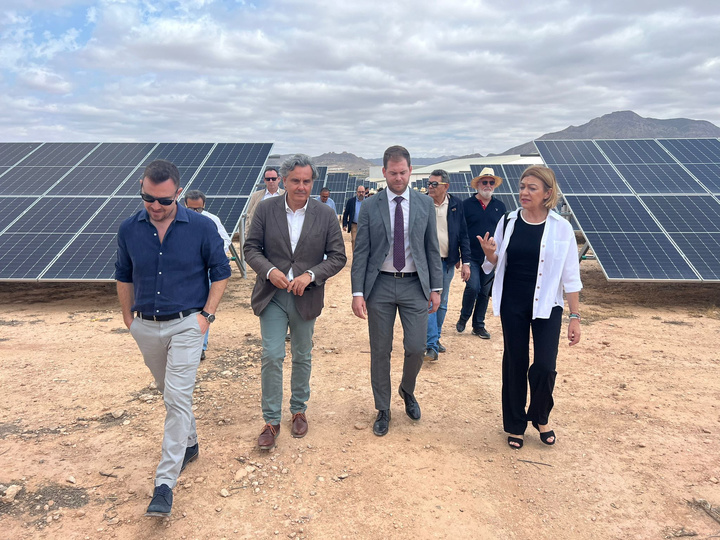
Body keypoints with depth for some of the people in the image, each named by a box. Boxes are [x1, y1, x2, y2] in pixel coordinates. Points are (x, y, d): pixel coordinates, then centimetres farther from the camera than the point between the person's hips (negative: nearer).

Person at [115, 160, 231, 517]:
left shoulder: (201, 228, -11)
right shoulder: (129, 230, -3)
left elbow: (220, 272, -2)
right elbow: (124, 277, 11)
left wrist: (207, 314, -7)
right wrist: (128, 318, 11)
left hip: (186, 325, -4)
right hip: (146, 327, 4)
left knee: (177, 398, -8)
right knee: (169, 392, 19)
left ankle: (165, 482, 0)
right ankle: (189, 444, 42)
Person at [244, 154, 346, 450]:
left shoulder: (326, 215, -5)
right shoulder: (266, 209, -4)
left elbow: (338, 256, -3)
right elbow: (251, 247, -1)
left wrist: (310, 275, -18)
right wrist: (269, 271, -19)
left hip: (306, 297, 1)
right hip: (272, 295, -1)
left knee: (302, 357, 15)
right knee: (271, 356, -4)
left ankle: (299, 411, 34)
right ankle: (271, 420, 11)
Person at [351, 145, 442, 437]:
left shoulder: (425, 204, 4)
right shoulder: (370, 206, 0)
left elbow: (432, 248, 6)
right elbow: (361, 252, -2)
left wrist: (436, 288, 2)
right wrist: (357, 293, -9)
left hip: (414, 284, 1)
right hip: (380, 285, 0)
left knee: (416, 347, -2)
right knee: (380, 351, 7)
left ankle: (407, 391, 31)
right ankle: (383, 410, 25)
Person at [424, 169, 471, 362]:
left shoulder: (456, 204, 0)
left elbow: (463, 234, 3)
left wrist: (466, 262, 0)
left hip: (448, 262, 3)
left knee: (442, 303, 13)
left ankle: (435, 338, 28)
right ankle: (432, 346, -5)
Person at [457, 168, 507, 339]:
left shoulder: (500, 206, 9)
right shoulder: (467, 204, -1)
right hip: (471, 257, -3)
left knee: (485, 292, 9)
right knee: (473, 287, -14)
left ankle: (479, 325, 21)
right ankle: (463, 318, 11)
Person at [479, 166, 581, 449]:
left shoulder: (561, 228, -8)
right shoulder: (508, 222, -2)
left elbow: (570, 276, -5)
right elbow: (496, 264, 8)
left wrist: (575, 317, -6)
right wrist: (489, 254, -16)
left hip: (547, 306, -1)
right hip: (512, 305, 2)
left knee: (544, 367, -4)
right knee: (515, 364, 9)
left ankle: (540, 417, 26)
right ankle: (515, 424, 27)